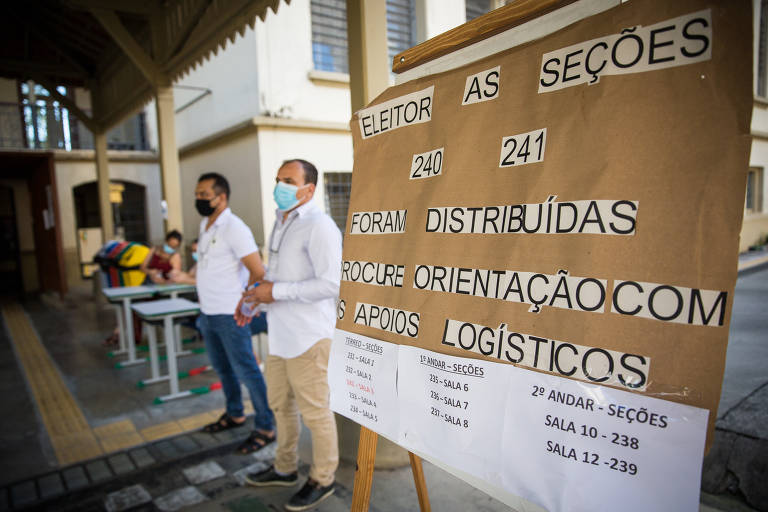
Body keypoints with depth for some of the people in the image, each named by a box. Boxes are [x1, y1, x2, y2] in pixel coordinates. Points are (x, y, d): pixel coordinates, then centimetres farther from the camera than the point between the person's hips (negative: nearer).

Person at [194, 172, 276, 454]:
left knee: (246, 370, -2)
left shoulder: (234, 228, -17)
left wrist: (244, 304, -13)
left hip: (229, 315, -9)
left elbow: (258, 272, -21)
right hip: (207, 313, 9)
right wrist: (204, 294, 14)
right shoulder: (205, 225, 11)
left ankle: (265, 428, 9)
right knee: (222, 367, 20)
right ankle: (234, 414, 38)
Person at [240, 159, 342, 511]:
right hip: (280, 333, 10)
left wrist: (276, 291, -20)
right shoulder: (281, 223, 14)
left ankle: (322, 479, 25)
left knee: (313, 410, 5)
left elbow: (331, 284, -24)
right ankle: (285, 468, 40)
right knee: (280, 403, 21)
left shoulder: (318, 226, -16)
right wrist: (255, 298, 10)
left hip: (307, 336, -9)